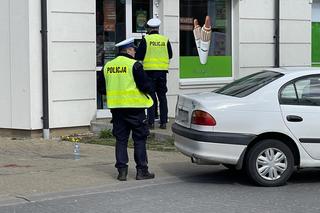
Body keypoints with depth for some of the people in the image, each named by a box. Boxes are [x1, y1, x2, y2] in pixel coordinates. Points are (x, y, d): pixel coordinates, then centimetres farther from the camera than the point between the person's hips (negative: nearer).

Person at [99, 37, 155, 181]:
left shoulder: (108, 66, 7)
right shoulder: (134, 65, -11)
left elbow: (103, 87, 15)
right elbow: (146, 86, -14)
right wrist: (147, 89, 7)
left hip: (116, 107, 5)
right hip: (134, 107, -5)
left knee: (121, 139, 10)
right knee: (139, 139, 3)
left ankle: (122, 170, 7)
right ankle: (141, 170, 4)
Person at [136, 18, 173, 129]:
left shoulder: (146, 39, -6)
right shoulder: (165, 40, 3)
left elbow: (139, 56, -5)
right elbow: (170, 55, 11)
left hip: (150, 70, -2)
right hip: (162, 70, 2)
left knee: (151, 96, 3)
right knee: (162, 96, 9)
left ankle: (151, 122, 1)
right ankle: (163, 122, 8)